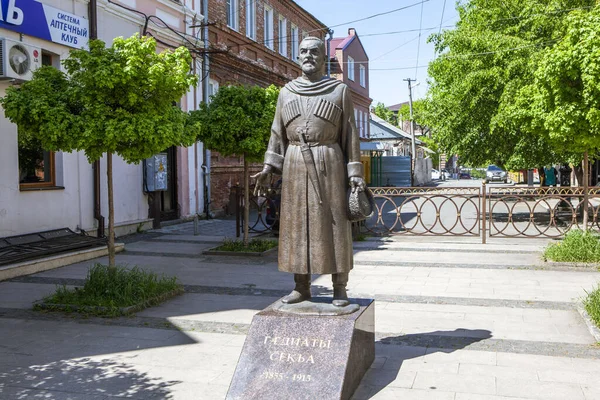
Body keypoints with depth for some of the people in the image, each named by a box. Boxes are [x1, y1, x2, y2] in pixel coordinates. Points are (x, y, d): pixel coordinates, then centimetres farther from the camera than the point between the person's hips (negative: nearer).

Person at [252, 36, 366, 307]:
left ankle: (340, 288, 6)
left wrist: (355, 173, -6)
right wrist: (268, 168, 0)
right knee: (298, 225, 3)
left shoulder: (340, 91, 3)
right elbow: (278, 134, 10)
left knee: (333, 226, -3)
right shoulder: (286, 92, 11)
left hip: (329, 164, -3)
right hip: (295, 166, 3)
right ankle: (302, 287, 12)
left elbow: (350, 134, 1)